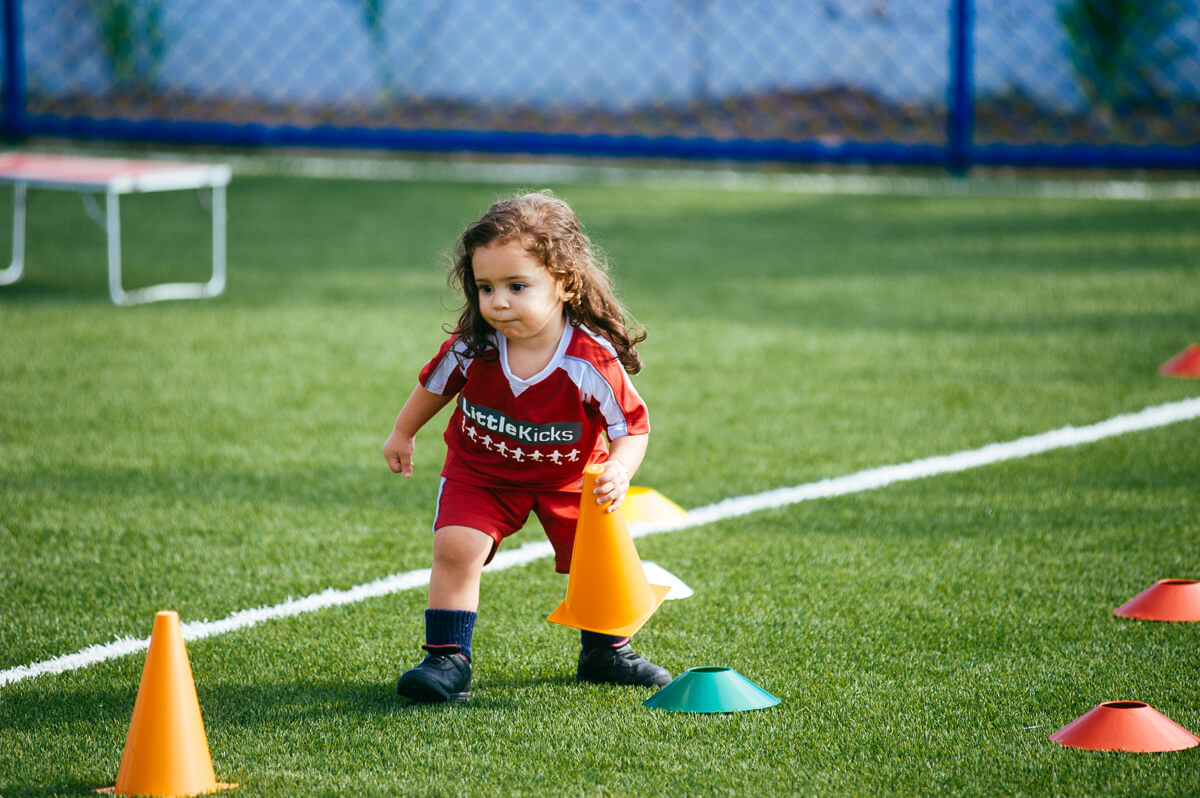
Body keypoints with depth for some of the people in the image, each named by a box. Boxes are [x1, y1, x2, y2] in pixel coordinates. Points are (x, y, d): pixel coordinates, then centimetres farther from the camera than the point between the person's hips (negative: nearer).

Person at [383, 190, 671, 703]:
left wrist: (620, 470, -39)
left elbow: (632, 428, -18)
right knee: (455, 549, -21)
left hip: (569, 480, 0)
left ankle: (604, 652, 29)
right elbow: (435, 385, 0)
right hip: (480, 471, 0)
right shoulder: (472, 347, -23)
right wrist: (402, 435, 14)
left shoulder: (594, 362, -29)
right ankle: (448, 659, -8)